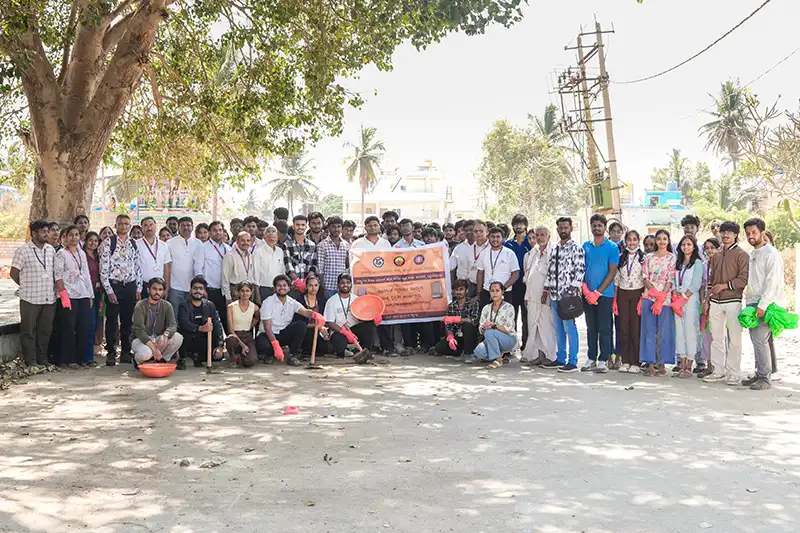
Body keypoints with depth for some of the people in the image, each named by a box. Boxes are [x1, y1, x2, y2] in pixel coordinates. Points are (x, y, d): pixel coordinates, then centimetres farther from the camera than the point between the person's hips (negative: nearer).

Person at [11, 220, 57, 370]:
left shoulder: (51, 249, 10)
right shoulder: (23, 250, -6)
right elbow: (14, 273, -3)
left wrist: (51, 288, 10)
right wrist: (27, 286, 5)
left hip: (49, 298, 5)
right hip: (30, 299, -5)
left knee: (45, 331, 10)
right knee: (29, 332, 2)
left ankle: (42, 361, 20)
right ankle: (31, 363, 7)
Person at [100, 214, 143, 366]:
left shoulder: (133, 244, 11)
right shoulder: (108, 243, -3)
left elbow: (138, 267, 13)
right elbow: (103, 268, -7)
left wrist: (138, 289, 6)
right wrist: (109, 290, -12)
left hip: (130, 286, 4)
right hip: (114, 285, -4)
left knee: (128, 321, 9)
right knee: (112, 321, 0)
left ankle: (126, 352, 17)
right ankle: (111, 353, 8)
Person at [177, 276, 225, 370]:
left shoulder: (210, 305, 3)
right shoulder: (184, 306, -7)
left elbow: (217, 325, -4)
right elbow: (184, 324, -25)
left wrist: (220, 346, -17)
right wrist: (200, 328, -43)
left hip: (202, 342, 4)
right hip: (187, 341, -4)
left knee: (218, 356, -16)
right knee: (185, 332, -35)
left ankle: (196, 356, 15)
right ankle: (182, 358, -8)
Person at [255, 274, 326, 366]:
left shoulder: (292, 302, 0)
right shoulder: (268, 303, -12)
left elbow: (304, 311, -22)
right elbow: (267, 327, -18)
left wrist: (315, 315, -48)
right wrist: (276, 346, -30)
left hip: (284, 334, 4)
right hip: (268, 334, -3)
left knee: (301, 325, -22)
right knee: (263, 345, -37)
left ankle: (293, 356, -12)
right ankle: (270, 354, 2)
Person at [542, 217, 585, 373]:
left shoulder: (576, 248, -6)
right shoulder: (555, 248, 16)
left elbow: (580, 270, -12)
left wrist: (572, 290, -17)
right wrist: (546, 290, 16)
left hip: (568, 294, -7)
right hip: (554, 294, 7)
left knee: (570, 327, -6)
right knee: (558, 328, 11)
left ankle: (572, 361, -1)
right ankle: (560, 359, 19)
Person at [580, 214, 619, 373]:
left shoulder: (612, 247, -2)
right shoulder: (586, 246, 10)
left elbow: (612, 272, -7)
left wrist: (598, 292, -13)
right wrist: (586, 289, -5)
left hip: (604, 294, -4)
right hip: (587, 294, 4)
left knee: (604, 328, -1)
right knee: (591, 328, 10)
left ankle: (603, 360, 5)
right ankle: (592, 358, 17)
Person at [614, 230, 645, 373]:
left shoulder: (643, 258, 0)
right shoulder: (621, 258, 10)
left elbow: (646, 279, -2)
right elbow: (616, 279, 10)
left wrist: (644, 298, -9)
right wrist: (615, 299, 5)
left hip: (637, 294, -3)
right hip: (622, 294, 3)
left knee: (636, 328, -2)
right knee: (623, 328, 3)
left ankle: (635, 363, 4)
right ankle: (625, 361, 11)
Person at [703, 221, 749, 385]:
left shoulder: (742, 255, 0)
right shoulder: (716, 256, 18)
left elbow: (744, 279, -9)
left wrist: (724, 285, -13)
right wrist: (707, 300, 13)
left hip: (733, 301, -6)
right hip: (716, 302, 6)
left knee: (734, 338, -3)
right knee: (716, 338, 8)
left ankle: (733, 374, 2)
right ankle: (718, 371, 15)